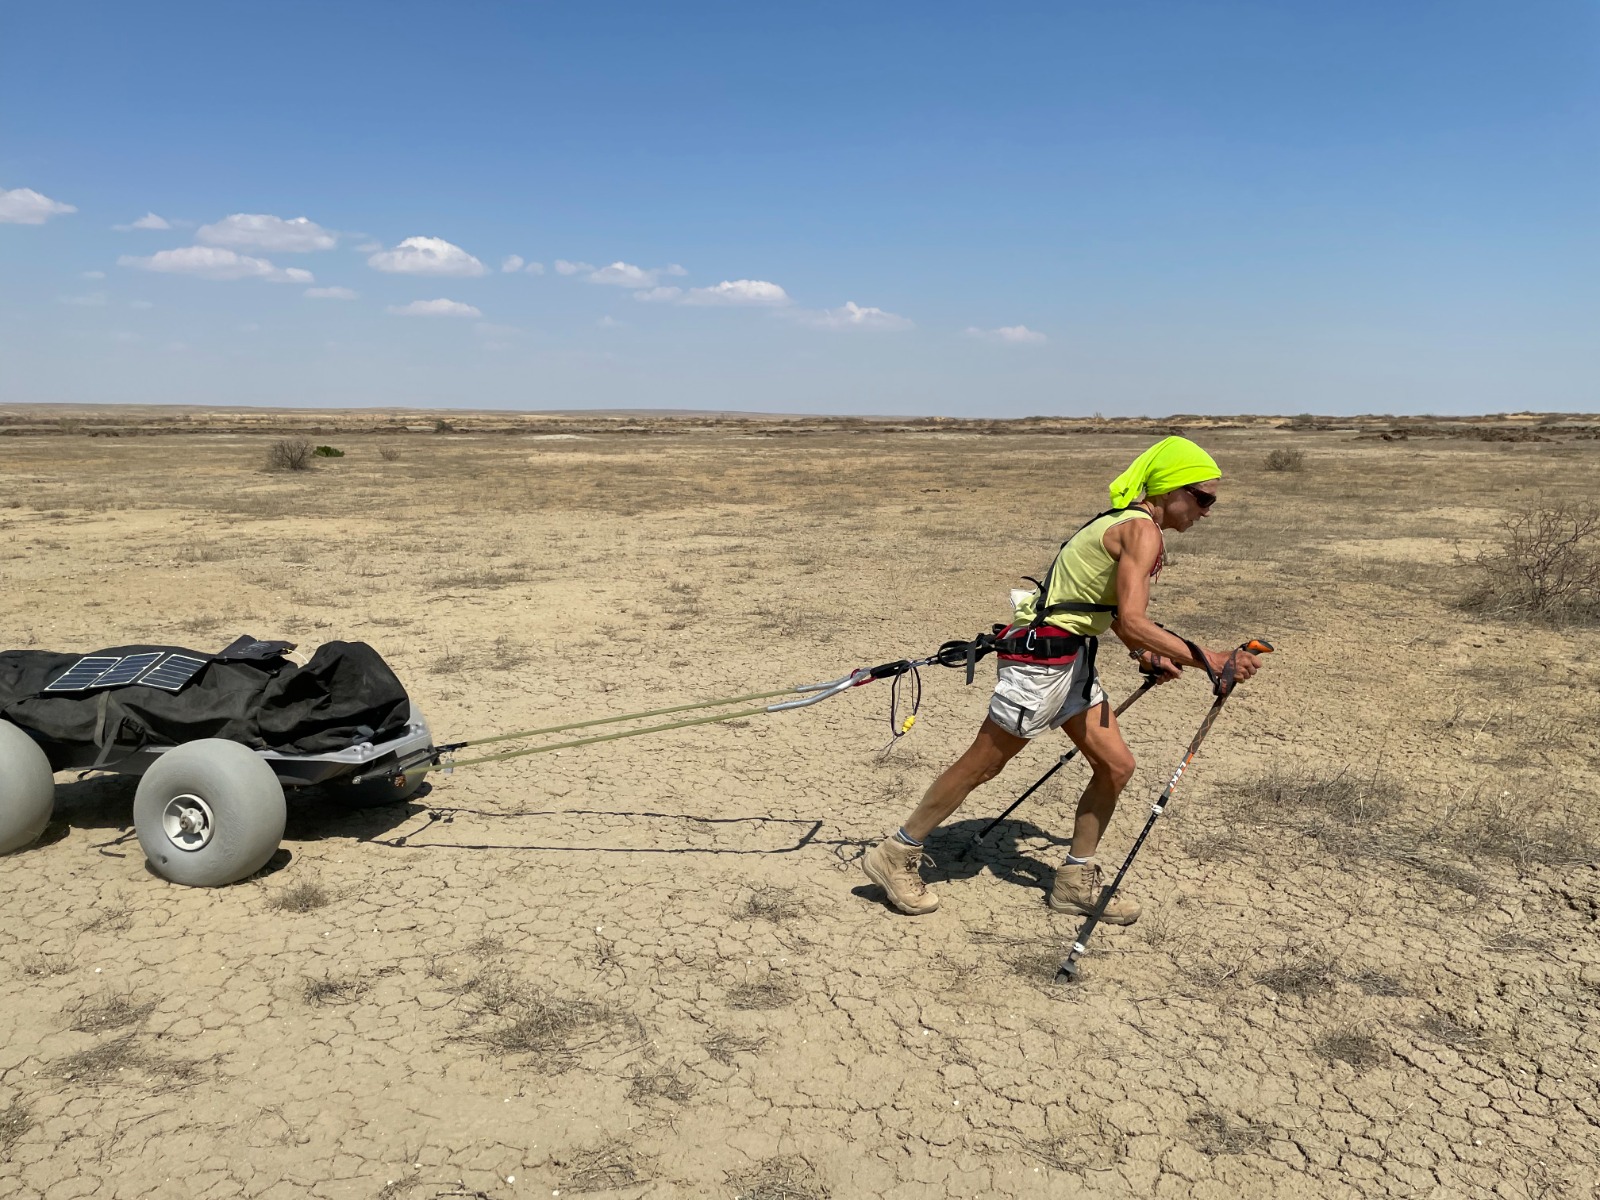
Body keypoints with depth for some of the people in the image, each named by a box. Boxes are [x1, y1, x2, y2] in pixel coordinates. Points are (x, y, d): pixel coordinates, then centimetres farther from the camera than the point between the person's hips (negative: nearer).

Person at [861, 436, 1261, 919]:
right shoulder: (1141, 531, -17)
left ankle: (1077, 880, 23)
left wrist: (1145, 654, 13)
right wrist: (1209, 660, -28)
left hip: (1072, 659, 10)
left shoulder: (1131, 526, 12)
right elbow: (1132, 621, -28)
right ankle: (896, 856, 15)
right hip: (1043, 656, -10)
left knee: (1116, 765, 10)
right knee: (984, 763, 1)